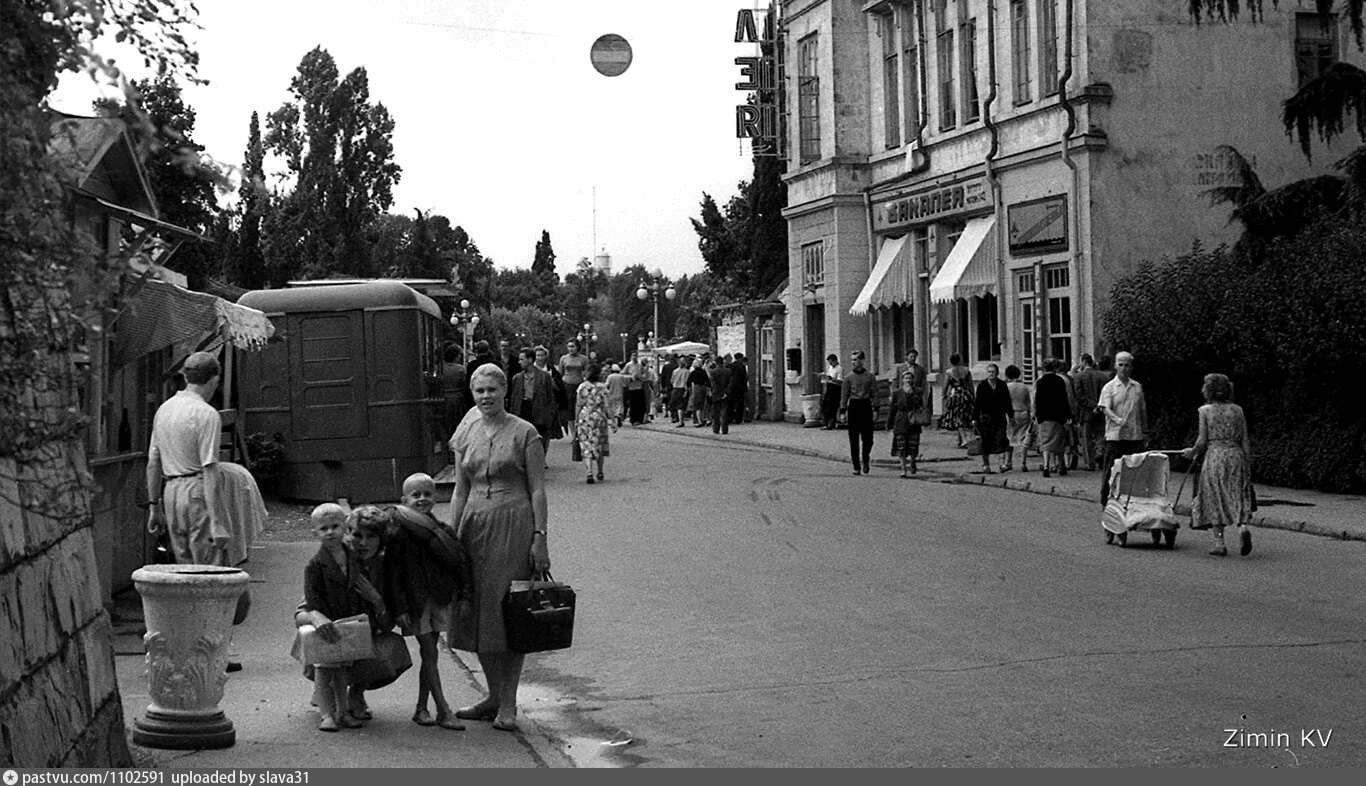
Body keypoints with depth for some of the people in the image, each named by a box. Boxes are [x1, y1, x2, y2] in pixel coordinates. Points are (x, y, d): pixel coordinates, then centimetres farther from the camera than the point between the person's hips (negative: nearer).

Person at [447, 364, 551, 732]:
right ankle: (494, 695, 21)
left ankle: (508, 704, 6)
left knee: (511, 610, -2)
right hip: (475, 523, 5)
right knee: (478, 609, 7)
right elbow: (460, 490, 14)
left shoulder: (524, 433, -3)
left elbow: (537, 489, -5)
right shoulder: (466, 434, 10)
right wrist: (453, 535, 9)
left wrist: (540, 537, -11)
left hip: (514, 525, -5)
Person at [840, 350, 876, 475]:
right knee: (854, 440, 1)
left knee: (868, 438, -2)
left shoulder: (870, 376, 3)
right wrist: (843, 411, -1)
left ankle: (865, 459, 24)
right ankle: (856, 466, 8)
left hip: (866, 406, 0)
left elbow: (874, 393, 4)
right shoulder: (849, 377, 3)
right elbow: (844, 395, 5)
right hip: (853, 407, 0)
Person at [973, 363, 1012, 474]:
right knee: (985, 441, 0)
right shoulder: (981, 385, -1)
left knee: (1000, 439, -11)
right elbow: (977, 402, 0)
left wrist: (1010, 415, 7)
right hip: (985, 416, -1)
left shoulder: (1002, 385, 4)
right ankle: (986, 464, 11)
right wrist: (974, 417, -3)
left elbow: (1007, 401, 10)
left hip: (999, 416, 1)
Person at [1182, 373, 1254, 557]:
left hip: (1214, 456, -2)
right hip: (1236, 455, 2)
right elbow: (1245, 441, 5)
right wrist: (1248, 466, 9)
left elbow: (1202, 441, -4)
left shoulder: (1205, 411, -1)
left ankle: (1219, 543, 5)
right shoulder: (1237, 410, 6)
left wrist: (1192, 452, 15)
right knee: (1238, 497, 6)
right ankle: (1242, 526, -22)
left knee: (1215, 500, 7)